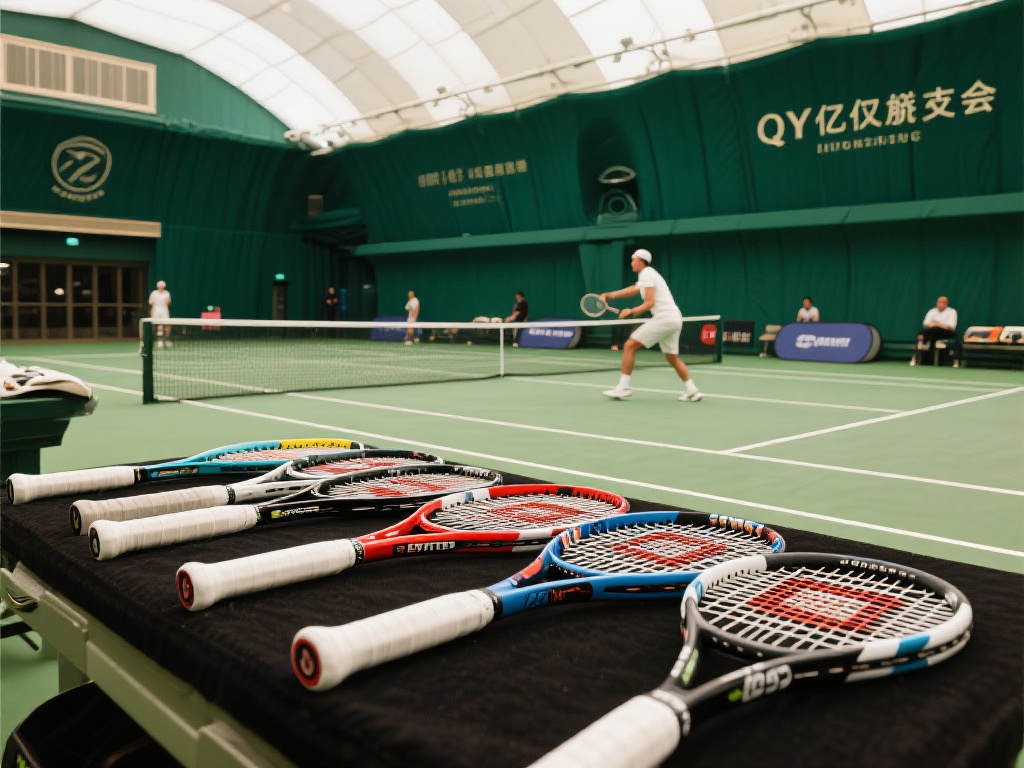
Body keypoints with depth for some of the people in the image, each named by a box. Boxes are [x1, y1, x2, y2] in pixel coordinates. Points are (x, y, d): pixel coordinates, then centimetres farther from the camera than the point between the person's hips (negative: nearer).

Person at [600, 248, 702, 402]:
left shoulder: (646, 274, -6)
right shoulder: (649, 274, 24)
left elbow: (649, 303, -15)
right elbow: (633, 290, 32)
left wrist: (631, 311, -3)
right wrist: (609, 295, 24)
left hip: (663, 318, -10)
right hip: (675, 319, 10)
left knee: (629, 346, -6)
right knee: (672, 358, 20)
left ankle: (623, 387, -8)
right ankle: (692, 390, 14)